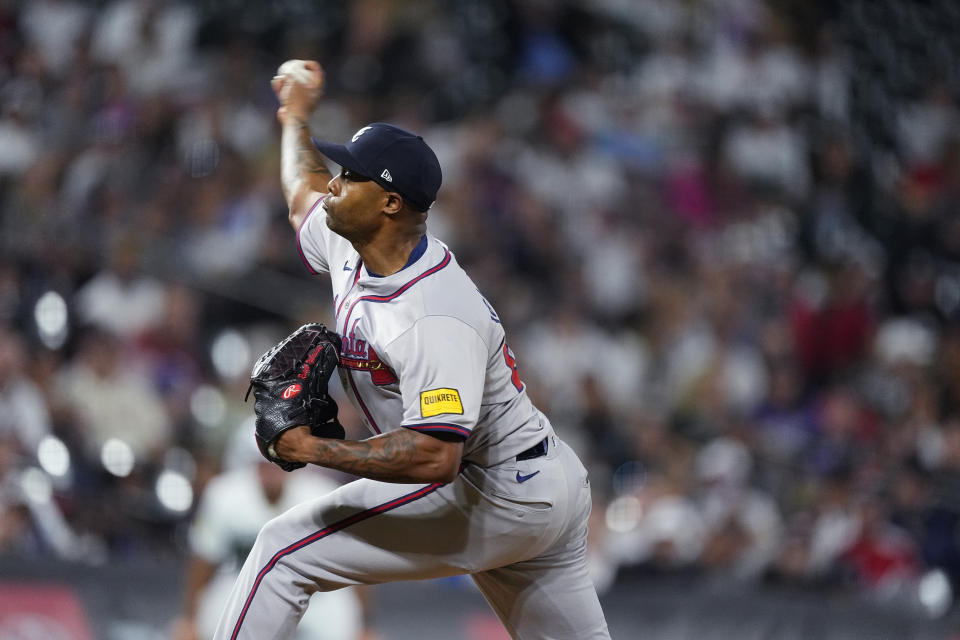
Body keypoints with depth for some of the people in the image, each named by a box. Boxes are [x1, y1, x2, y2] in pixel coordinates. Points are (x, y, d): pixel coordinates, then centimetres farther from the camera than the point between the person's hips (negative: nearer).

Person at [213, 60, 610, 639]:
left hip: (494, 498, -10)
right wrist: (295, 116, 41)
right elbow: (305, 195, 27)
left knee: (285, 548, -10)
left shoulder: (435, 319, -27)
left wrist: (315, 449, -27)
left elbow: (434, 457, -36)